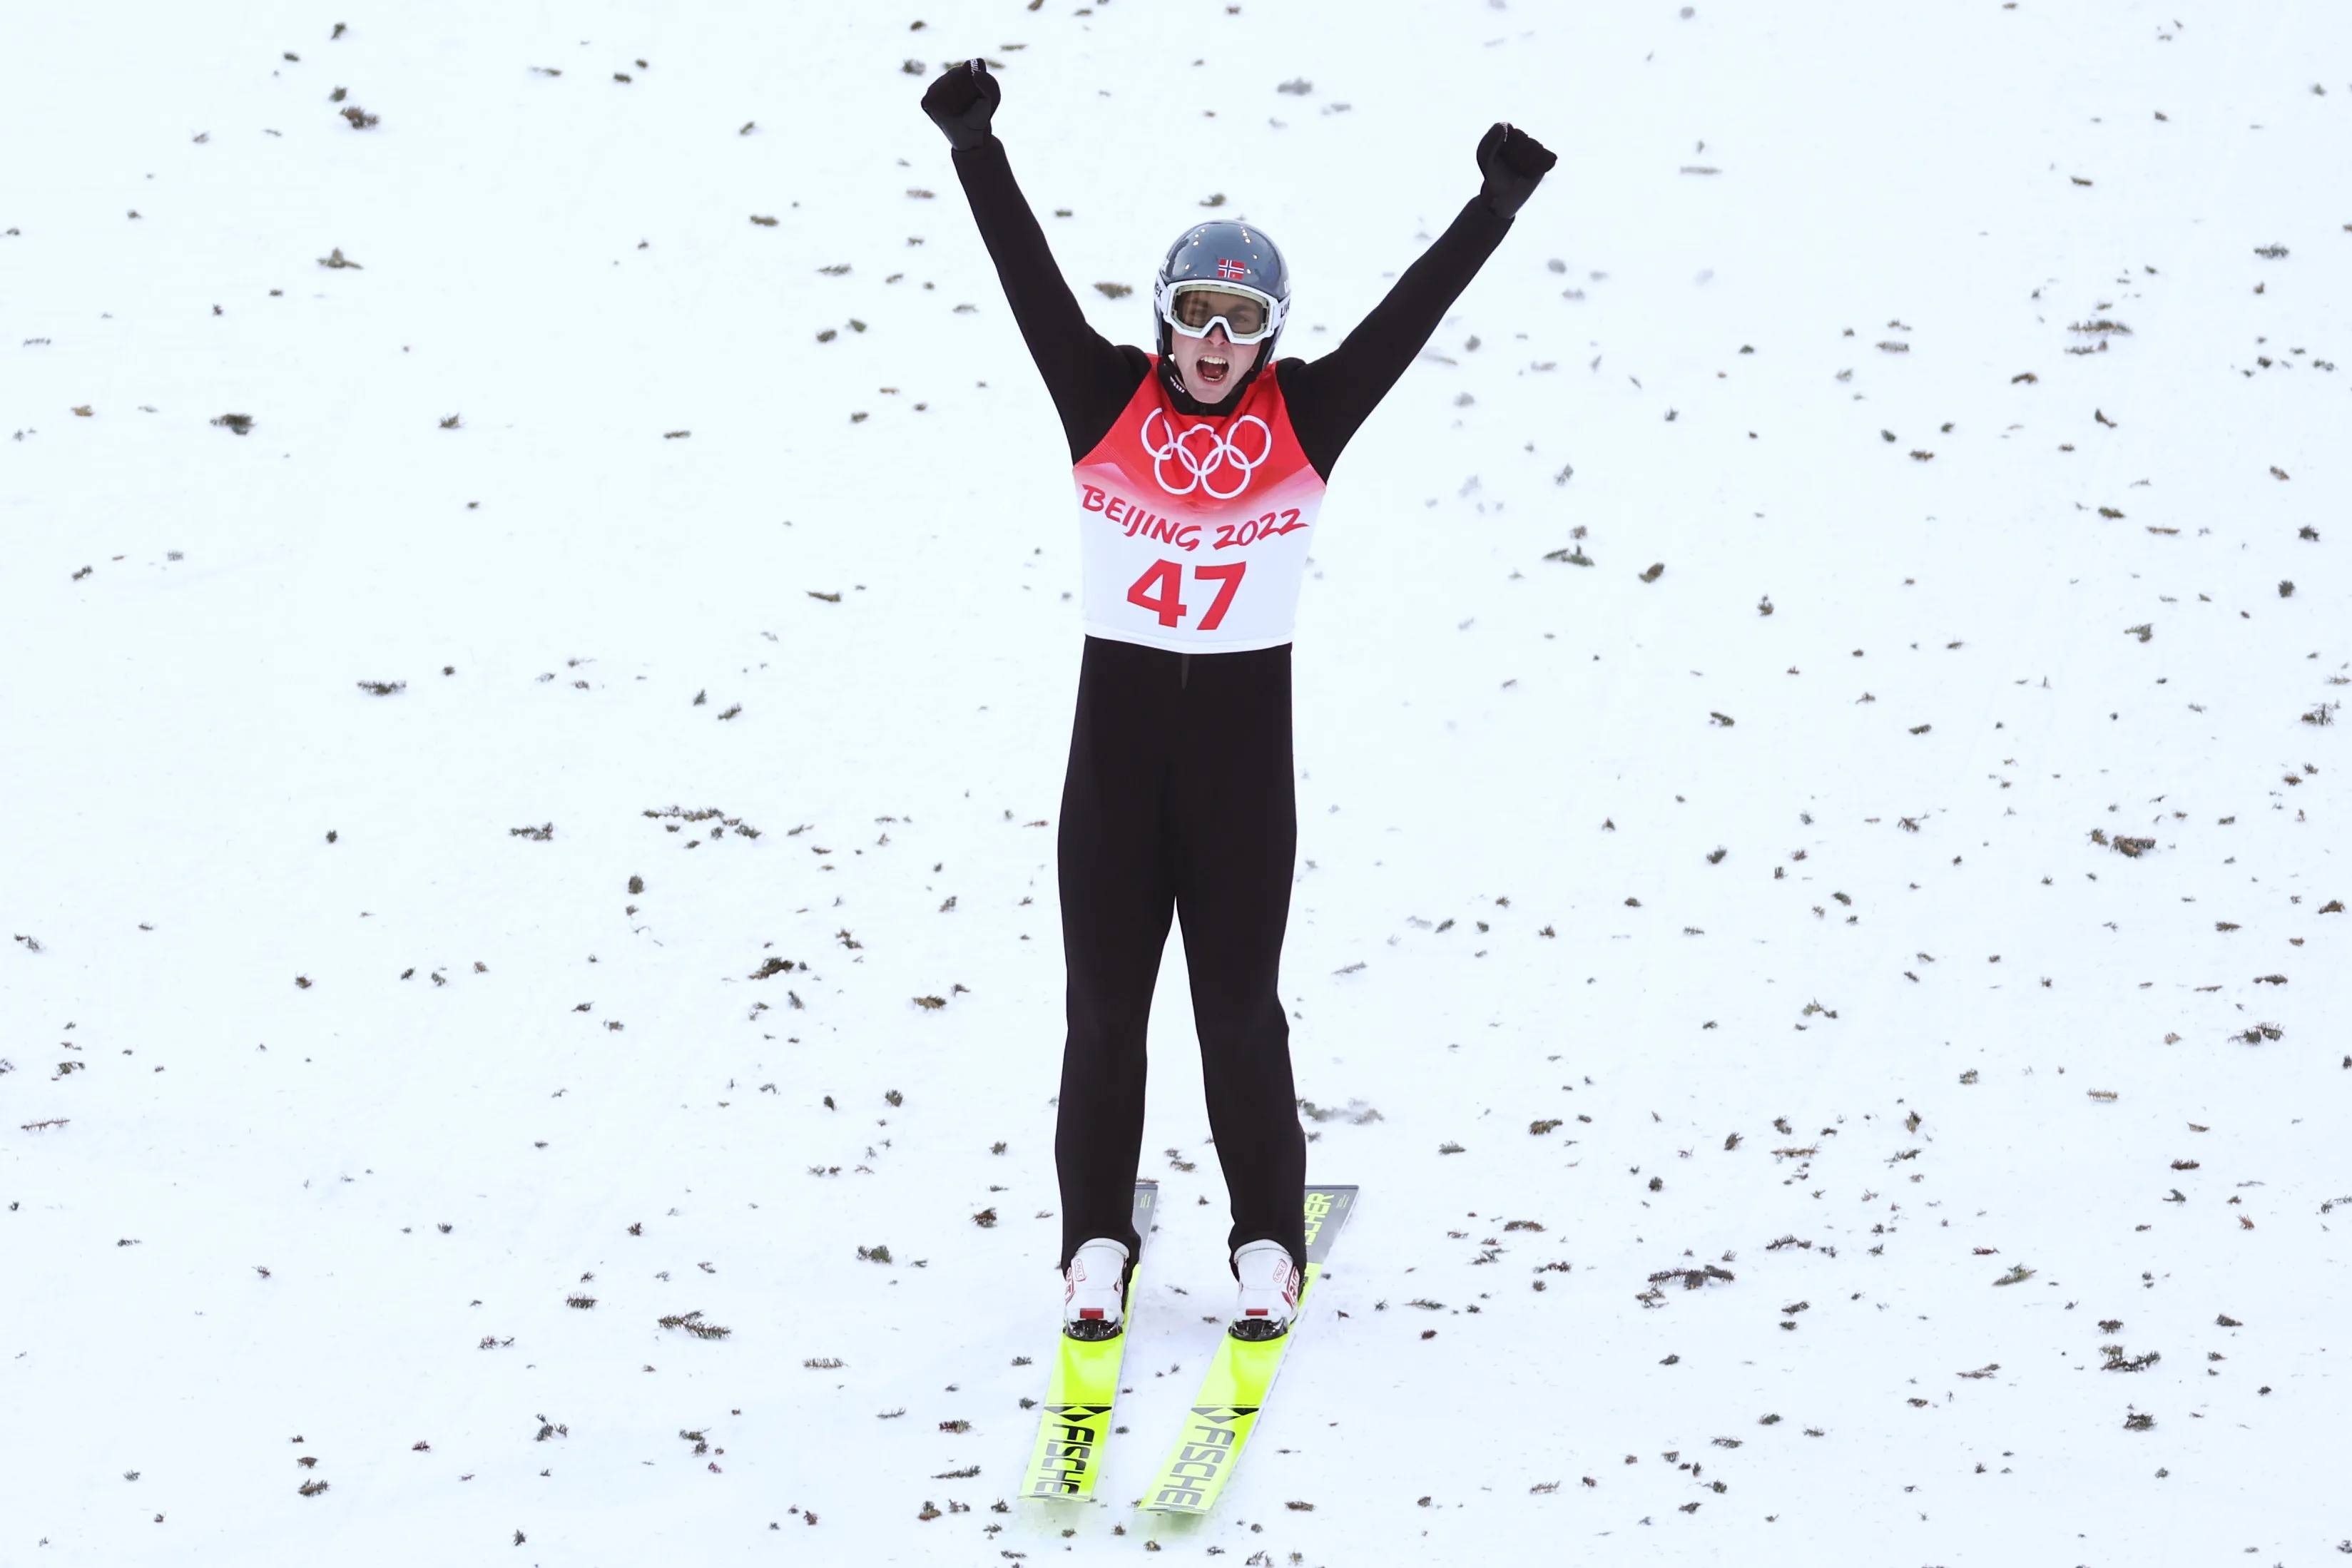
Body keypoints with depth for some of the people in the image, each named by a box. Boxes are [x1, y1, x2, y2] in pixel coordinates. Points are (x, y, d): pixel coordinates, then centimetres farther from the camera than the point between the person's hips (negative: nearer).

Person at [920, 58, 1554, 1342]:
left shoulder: (1303, 417, 0)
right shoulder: (1106, 401, -1)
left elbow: (1413, 309, -4)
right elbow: (1030, 275, -7)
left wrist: (1497, 204, -11)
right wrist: (976, 147, -16)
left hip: (1244, 732, -1)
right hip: (1119, 726, 1)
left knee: (1240, 999, 4)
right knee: (1104, 999, 6)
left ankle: (1268, 1244, 16)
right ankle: (1096, 1242, 17)